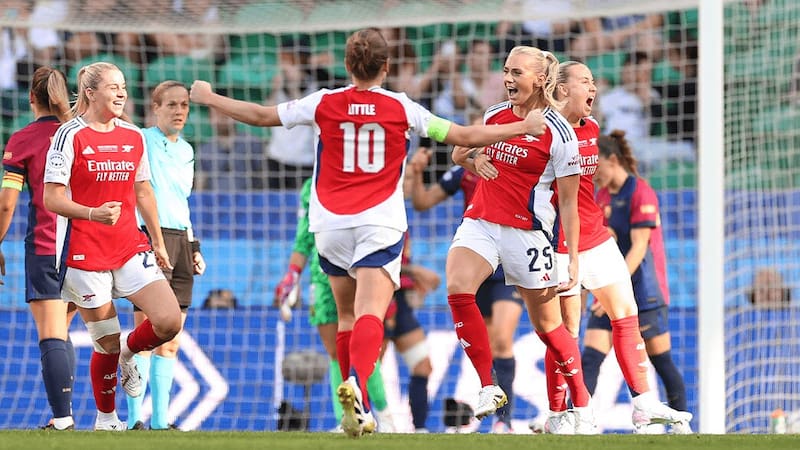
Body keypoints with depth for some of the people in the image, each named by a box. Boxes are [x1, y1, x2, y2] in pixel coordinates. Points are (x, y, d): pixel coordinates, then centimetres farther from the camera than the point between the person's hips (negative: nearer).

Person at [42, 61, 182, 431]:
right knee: (107, 344, 0)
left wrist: (158, 242, 20)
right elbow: (52, 198, -11)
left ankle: (129, 353, 20)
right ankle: (105, 417, 22)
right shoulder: (70, 136, -8)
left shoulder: (133, 136, 9)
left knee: (169, 321, -13)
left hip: (131, 248, 5)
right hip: (85, 254, -5)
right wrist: (92, 213, -27)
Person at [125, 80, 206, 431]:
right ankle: (134, 418, -10)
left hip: (181, 240, 7)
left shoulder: (186, 150, 18)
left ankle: (160, 419, 7)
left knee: (171, 339, 5)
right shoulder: (139, 141, -3)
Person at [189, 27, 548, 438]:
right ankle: (356, 381, -41)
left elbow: (261, 115, 9)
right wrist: (524, 127, 14)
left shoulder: (323, 104, 2)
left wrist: (209, 98, 25)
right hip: (381, 224, -2)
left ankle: (358, 407, 15)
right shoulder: (401, 108, 0)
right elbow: (465, 136, 3)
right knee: (369, 315, -14)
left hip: (331, 226, 2)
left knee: (347, 315, 16)